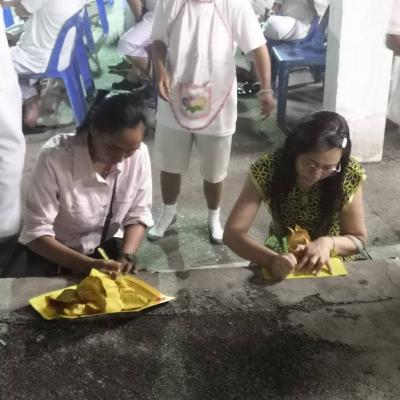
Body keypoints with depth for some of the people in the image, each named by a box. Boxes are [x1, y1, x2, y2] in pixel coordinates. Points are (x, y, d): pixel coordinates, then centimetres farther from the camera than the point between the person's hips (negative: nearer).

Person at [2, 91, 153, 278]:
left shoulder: (140, 154, -18)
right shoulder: (55, 157, -28)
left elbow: (138, 215, -6)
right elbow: (36, 233, -24)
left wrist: (126, 257, -24)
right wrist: (88, 265, -36)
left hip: (102, 248, 3)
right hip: (50, 251, -3)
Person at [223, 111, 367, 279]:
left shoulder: (350, 174, -21)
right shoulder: (267, 169, -24)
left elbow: (358, 238, -10)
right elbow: (232, 233, -27)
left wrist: (328, 243, -31)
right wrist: (272, 259, -44)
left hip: (333, 255, 1)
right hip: (283, 254, -1)